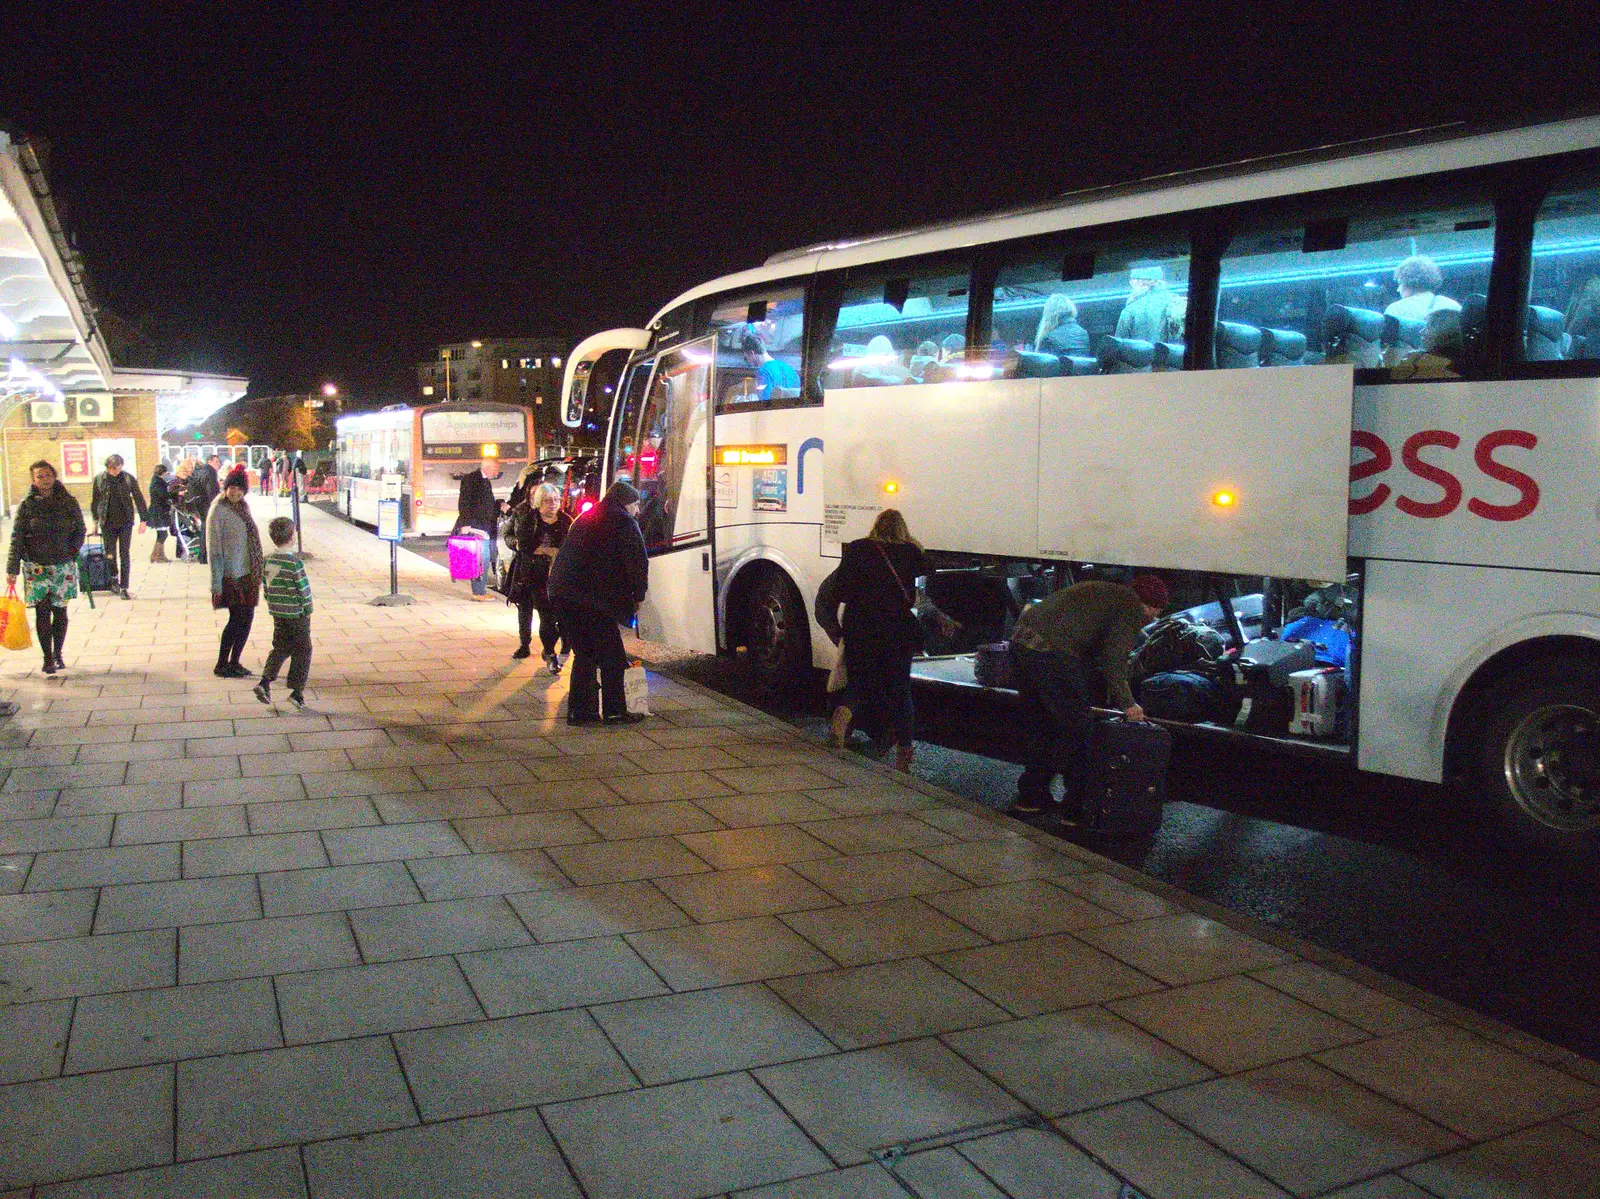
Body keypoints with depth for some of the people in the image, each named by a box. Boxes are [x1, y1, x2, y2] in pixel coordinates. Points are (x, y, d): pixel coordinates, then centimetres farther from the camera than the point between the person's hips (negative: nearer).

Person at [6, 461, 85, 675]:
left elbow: (80, 530, 9)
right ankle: (47, 658, 3)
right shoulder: (27, 506, -3)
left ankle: (57, 654, 21)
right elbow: (16, 539, -4)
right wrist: (12, 570, -9)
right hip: (36, 567, -1)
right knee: (42, 612, -3)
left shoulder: (68, 502, 1)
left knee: (60, 610, 7)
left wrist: (71, 554, -2)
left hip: (63, 566, 1)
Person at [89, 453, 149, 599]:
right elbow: (95, 500, 11)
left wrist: (143, 520, -2)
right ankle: (114, 581, 23)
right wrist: (96, 520, 12)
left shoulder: (128, 479, -2)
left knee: (125, 555, -1)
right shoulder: (99, 479, 1)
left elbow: (139, 499, 2)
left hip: (125, 522, -1)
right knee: (110, 555, 4)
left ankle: (124, 587, 4)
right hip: (107, 523, 1)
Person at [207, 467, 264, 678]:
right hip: (231, 575, -8)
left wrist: (258, 573, 17)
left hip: (247, 574, 8)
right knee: (238, 619, -3)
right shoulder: (218, 511, -13)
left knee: (246, 618, 10)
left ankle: (234, 663, 21)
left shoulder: (243, 507, 10)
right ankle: (222, 665, 9)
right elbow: (214, 549, -15)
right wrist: (216, 583, -18)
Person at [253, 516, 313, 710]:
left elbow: (265, 586, 10)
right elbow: (303, 588, -15)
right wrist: (308, 610, -2)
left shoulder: (266, 561, 2)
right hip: (297, 614, -6)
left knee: (280, 648, 18)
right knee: (302, 650, 6)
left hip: (277, 613, 6)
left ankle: (265, 682, 1)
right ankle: (297, 692, 7)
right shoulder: (294, 562, -18)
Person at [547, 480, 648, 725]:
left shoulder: (585, 519, 26)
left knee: (585, 654, 15)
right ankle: (614, 711, 4)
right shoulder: (623, 521, -1)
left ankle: (579, 710, 15)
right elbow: (637, 562, -9)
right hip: (593, 599, -8)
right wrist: (638, 595, 3)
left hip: (562, 594, 8)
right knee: (611, 656, 1)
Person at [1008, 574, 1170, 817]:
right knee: (1077, 730, 3)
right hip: (1052, 653, -9)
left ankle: (1031, 797, 29)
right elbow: (1114, 660, -7)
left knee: (1040, 727, 21)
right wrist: (1127, 703, 2)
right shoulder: (1132, 608, 2)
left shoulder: (1105, 592, 30)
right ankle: (1076, 804, 9)